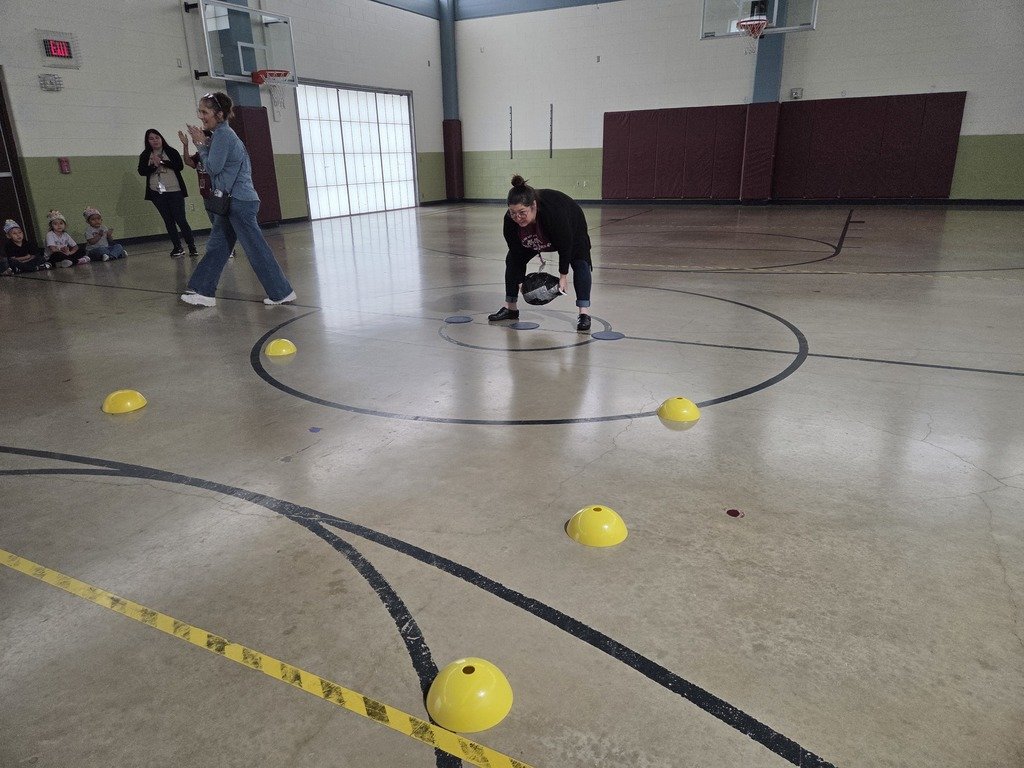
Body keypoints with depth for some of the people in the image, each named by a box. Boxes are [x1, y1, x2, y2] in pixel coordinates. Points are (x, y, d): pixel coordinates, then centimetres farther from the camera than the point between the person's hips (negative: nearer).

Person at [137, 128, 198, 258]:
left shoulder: (171, 152, 3)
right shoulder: (145, 156, 9)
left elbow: (180, 166, -10)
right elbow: (141, 171, -1)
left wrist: (162, 162, -15)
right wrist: (154, 165, -15)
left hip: (174, 191, -3)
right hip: (157, 193, 3)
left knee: (181, 219, -6)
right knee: (168, 221, 6)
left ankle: (192, 246, 4)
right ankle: (177, 247, 13)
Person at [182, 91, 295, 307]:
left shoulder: (222, 134, -12)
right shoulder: (222, 133, 18)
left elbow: (213, 167, -14)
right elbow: (215, 166, 19)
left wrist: (201, 143, -4)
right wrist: (201, 143, 9)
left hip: (240, 202, -10)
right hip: (231, 201, 10)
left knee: (256, 249, -5)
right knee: (216, 247, 9)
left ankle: (283, 292, 3)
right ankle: (203, 291, 13)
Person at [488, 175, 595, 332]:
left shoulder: (554, 212, -46)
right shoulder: (510, 220, -34)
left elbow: (565, 245, -32)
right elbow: (516, 250, -20)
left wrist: (563, 275, -24)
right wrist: (520, 281, -17)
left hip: (571, 228, -4)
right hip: (538, 234, 4)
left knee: (580, 262, -21)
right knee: (512, 259, 1)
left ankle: (584, 313, -21)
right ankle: (510, 308, 12)